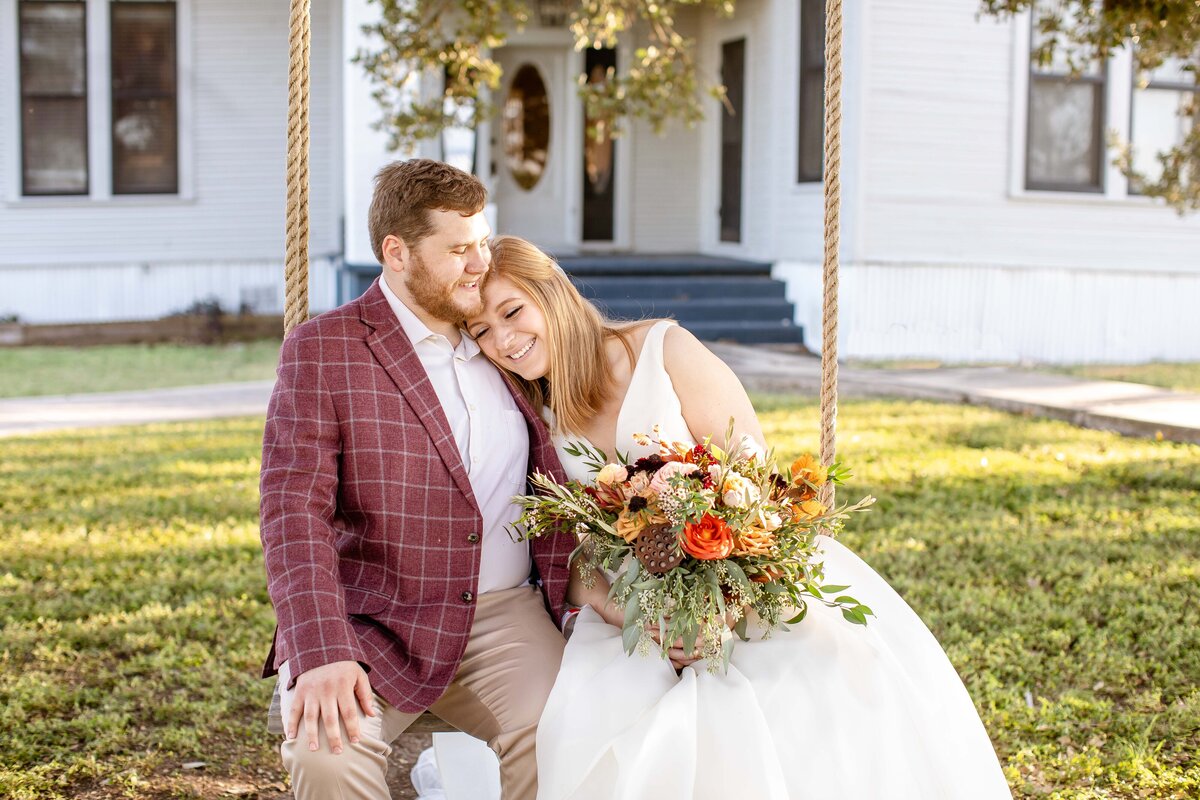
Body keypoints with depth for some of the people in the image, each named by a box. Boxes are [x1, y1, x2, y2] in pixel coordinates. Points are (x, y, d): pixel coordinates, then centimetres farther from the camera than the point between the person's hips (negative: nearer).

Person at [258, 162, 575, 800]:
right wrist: (322, 653, -25)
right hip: (369, 620, -3)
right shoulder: (323, 350, -2)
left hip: (504, 612, 3)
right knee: (326, 749, -31)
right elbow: (294, 510, -12)